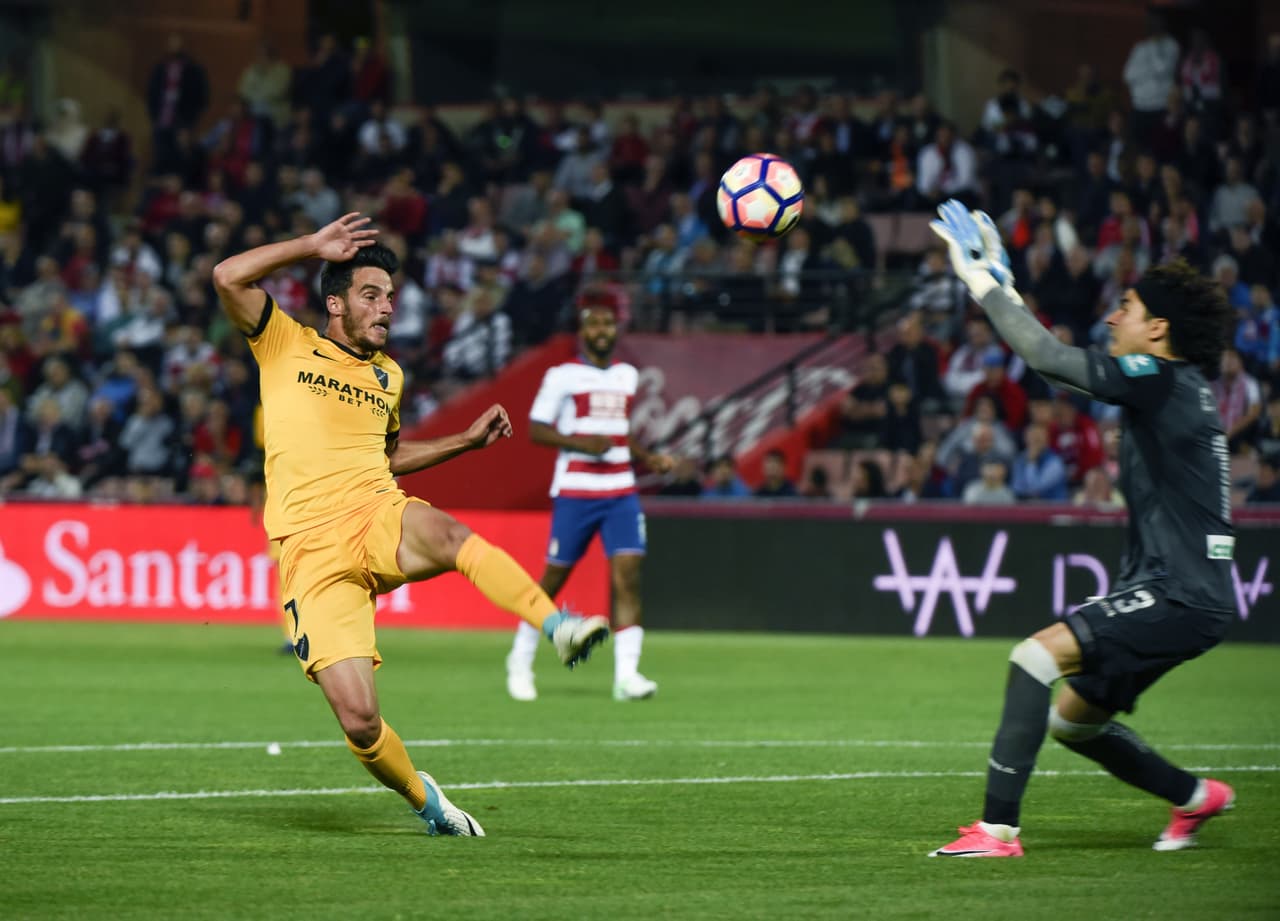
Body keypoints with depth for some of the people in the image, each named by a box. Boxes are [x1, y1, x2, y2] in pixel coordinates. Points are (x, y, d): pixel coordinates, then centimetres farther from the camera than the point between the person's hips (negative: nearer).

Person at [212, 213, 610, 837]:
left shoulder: (388, 376, 21)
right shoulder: (286, 346, 8)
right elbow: (228, 278, -8)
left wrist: (468, 441, 28)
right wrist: (314, 246, -6)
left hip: (380, 522, 3)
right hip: (312, 553, -3)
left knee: (444, 533, -38)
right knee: (359, 721, -14)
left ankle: (559, 627, -54)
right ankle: (422, 798, 15)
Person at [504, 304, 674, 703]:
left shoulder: (627, 375, 16)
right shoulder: (562, 376, -2)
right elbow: (536, 430, -5)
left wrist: (648, 459, 13)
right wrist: (579, 443, -18)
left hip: (621, 493, 4)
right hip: (573, 491, -4)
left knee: (628, 574, -10)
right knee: (556, 576, 2)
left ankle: (626, 674, -14)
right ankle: (520, 660, 22)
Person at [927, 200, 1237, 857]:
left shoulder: (1162, 380, -13)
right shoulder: (1171, 385, 16)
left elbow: (1050, 358, -16)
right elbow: (1058, 360, 25)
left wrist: (981, 282, -9)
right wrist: (1000, 284, 25)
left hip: (1181, 596, -10)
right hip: (1173, 593, 10)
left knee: (1035, 656, -20)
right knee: (1072, 721, 19)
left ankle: (998, 827, -23)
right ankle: (1196, 797, 36)